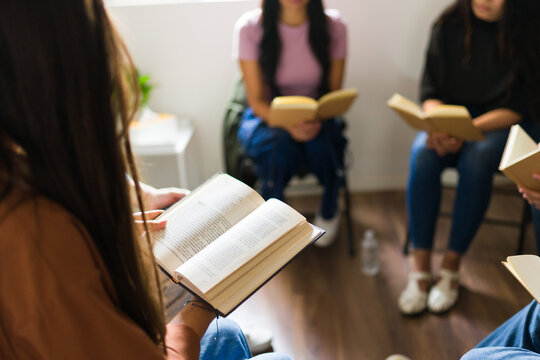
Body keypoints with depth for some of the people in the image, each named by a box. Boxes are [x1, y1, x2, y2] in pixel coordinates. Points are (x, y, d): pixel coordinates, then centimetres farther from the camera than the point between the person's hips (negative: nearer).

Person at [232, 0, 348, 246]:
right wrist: (289, 124, -31)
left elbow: (334, 94, -2)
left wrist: (318, 119, -25)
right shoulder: (250, 27, -14)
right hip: (265, 116, -1)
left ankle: (329, 212, 1)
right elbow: (257, 101, -12)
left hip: (315, 117, 2)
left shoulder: (333, 26, -8)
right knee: (281, 146, -34)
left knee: (322, 142, -31)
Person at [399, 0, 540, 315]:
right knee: (423, 154, -30)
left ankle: (451, 267, -21)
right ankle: (420, 266, -24)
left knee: (476, 160, -35)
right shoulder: (449, 27, 0)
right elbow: (430, 91, 1)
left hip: (503, 125, -2)